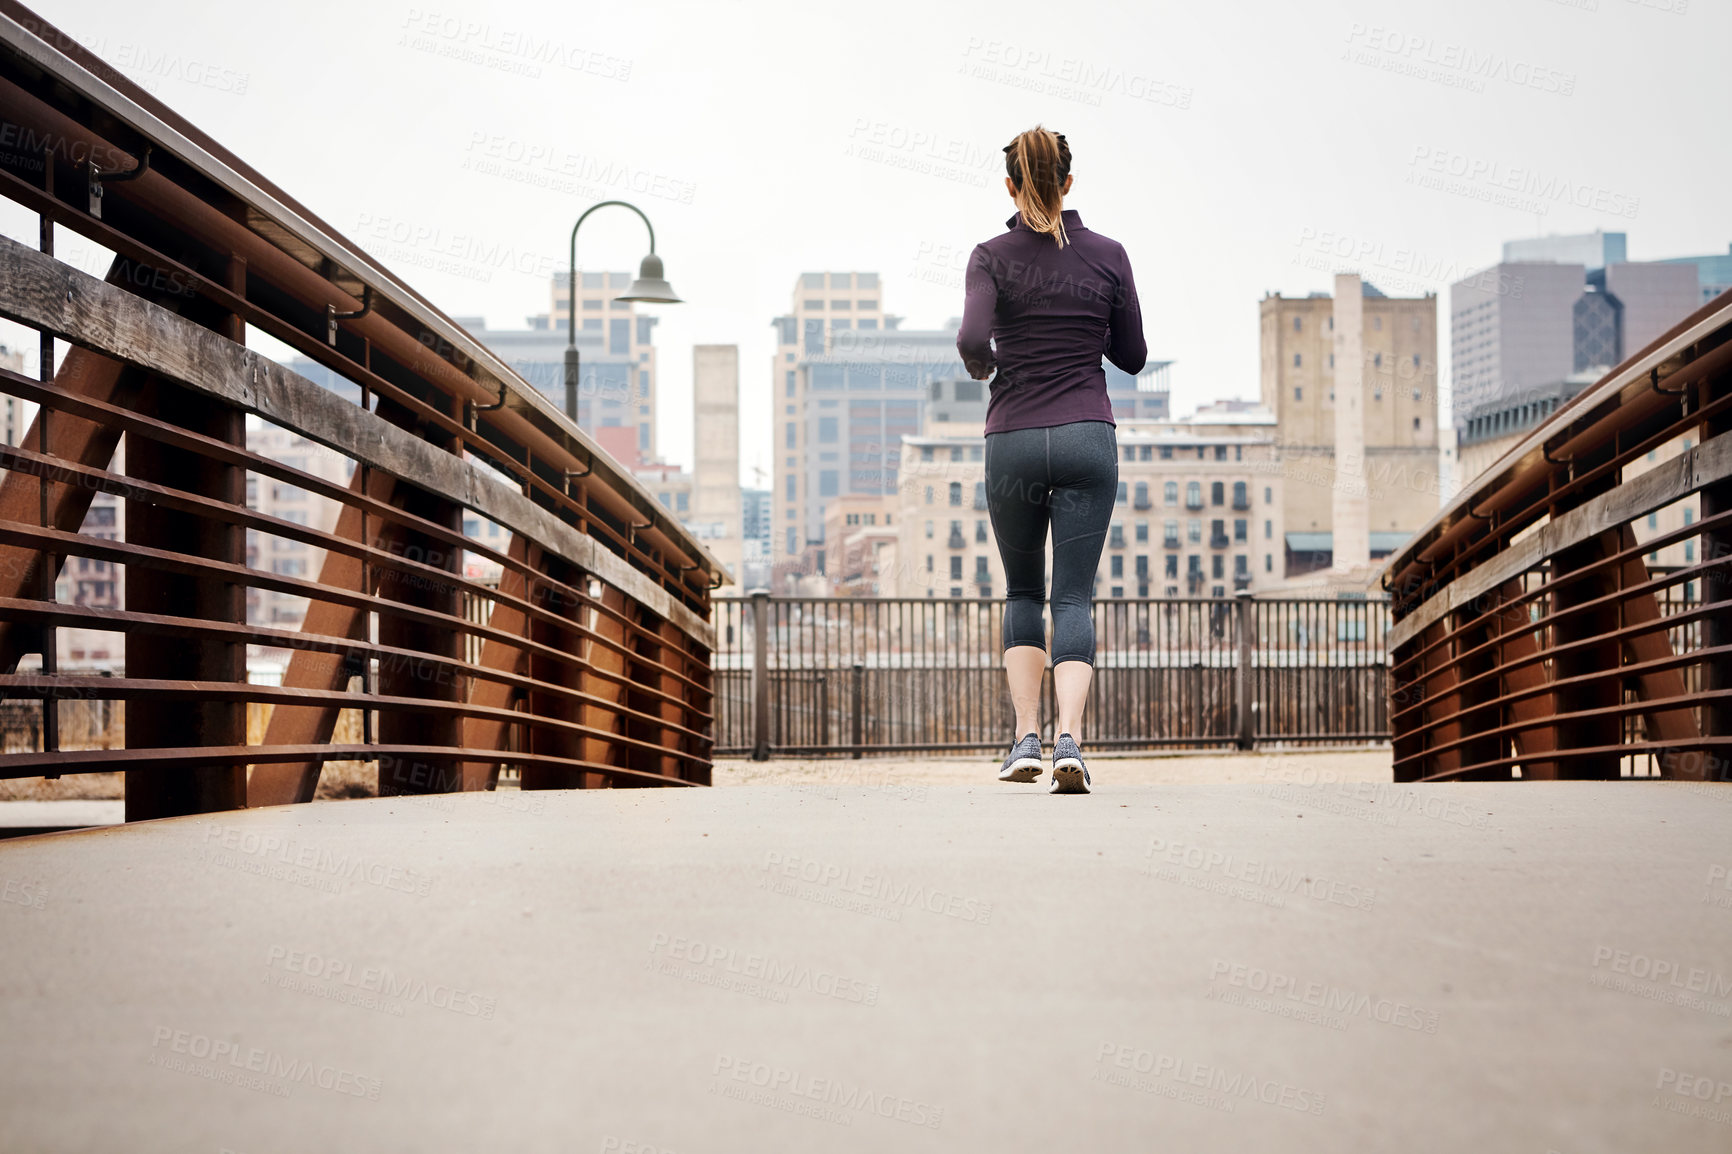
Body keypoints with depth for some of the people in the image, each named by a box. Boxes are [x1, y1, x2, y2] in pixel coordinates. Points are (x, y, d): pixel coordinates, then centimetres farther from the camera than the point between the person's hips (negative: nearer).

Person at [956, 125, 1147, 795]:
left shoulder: (992, 257, -3)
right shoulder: (1108, 256, 2)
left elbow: (973, 340, -17)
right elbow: (1132, 356, 9)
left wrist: (980, 365, 5)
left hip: (1013, 440, 0)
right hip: (1087, 438, 0)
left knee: (1023, 590, 18)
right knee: (1074, 596, 0)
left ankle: (1026, 739, 9)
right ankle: (1070, 741, -18)